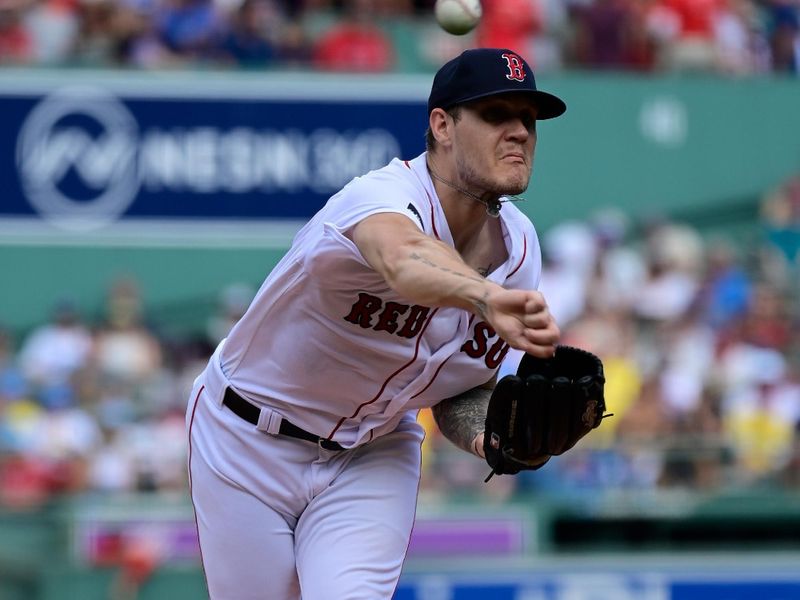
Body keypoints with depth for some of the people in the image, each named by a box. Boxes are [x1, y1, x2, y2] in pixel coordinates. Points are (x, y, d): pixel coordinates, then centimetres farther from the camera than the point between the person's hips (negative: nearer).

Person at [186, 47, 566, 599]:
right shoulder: (384, 197, -30)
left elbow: (465, 388, 3)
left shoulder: (519, 246, -7)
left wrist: (489, 436, -21)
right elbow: (403, 259, -57)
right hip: (249, 444, -4)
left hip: (374, 454, 4)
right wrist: (484, 296, -78)